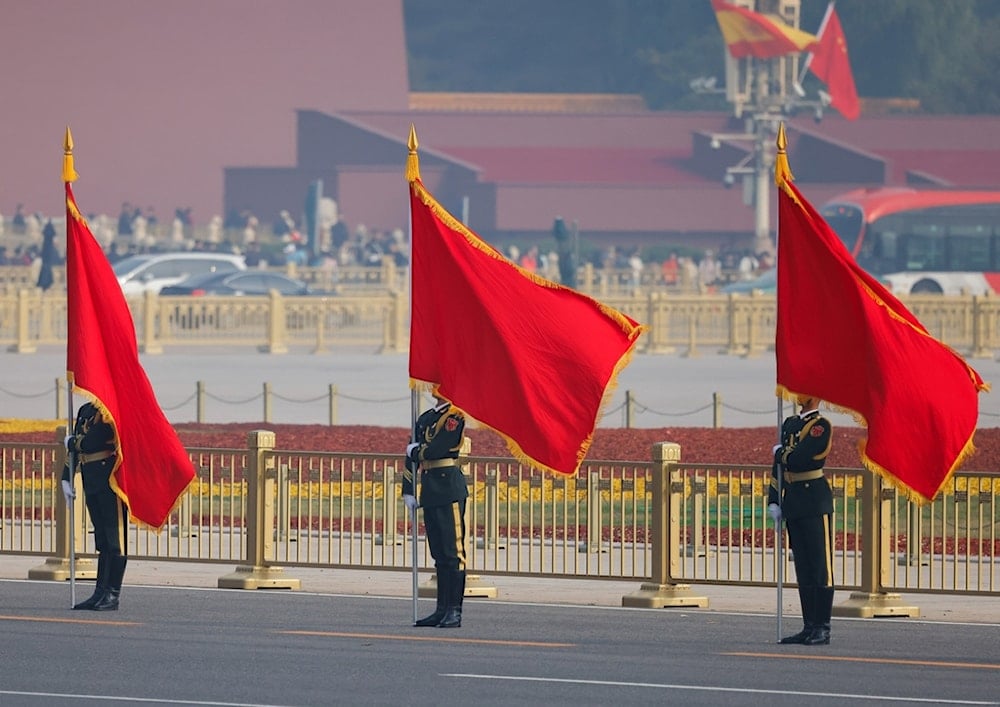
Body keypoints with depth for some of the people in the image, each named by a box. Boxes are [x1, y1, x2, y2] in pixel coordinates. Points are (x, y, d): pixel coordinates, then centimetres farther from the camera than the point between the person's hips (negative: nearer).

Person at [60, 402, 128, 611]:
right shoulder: (85, 411, 16)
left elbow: (94, 442, -19)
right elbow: (74, 451, 20)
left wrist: (72, 442, 0)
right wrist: (66, 479, 14)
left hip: (111, 481, -8)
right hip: (91, 484, 8)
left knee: (114, 540, -4)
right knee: (102, 541, 10)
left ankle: (112, 596, -3)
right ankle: (101, 594, 11)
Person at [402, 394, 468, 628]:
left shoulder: (455, 417, -7)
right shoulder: (425, 419, 18)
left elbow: (438, 449, -17)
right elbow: (412, 455, 19)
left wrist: (415, 451, 3)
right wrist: (408, 491, 13)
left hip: (450, 489, -8)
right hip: (430, 492, 8)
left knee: (453, 551, -8)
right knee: (439, 553, 10)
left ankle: (454, 611, -9)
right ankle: (442, 610, 12)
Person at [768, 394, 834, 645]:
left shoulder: (821, 426, -9)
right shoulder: (790, 424, 16)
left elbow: (798, 460, -19)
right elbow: (779, 466, 16)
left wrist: (781, 453, 1)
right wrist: (774, 501, 8)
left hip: (816, 504, -8)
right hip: (793, 506, 8)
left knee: (821, 567, -4)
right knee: (803, 568, 9)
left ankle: (822, 629, -3)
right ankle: (809, 627, 12)